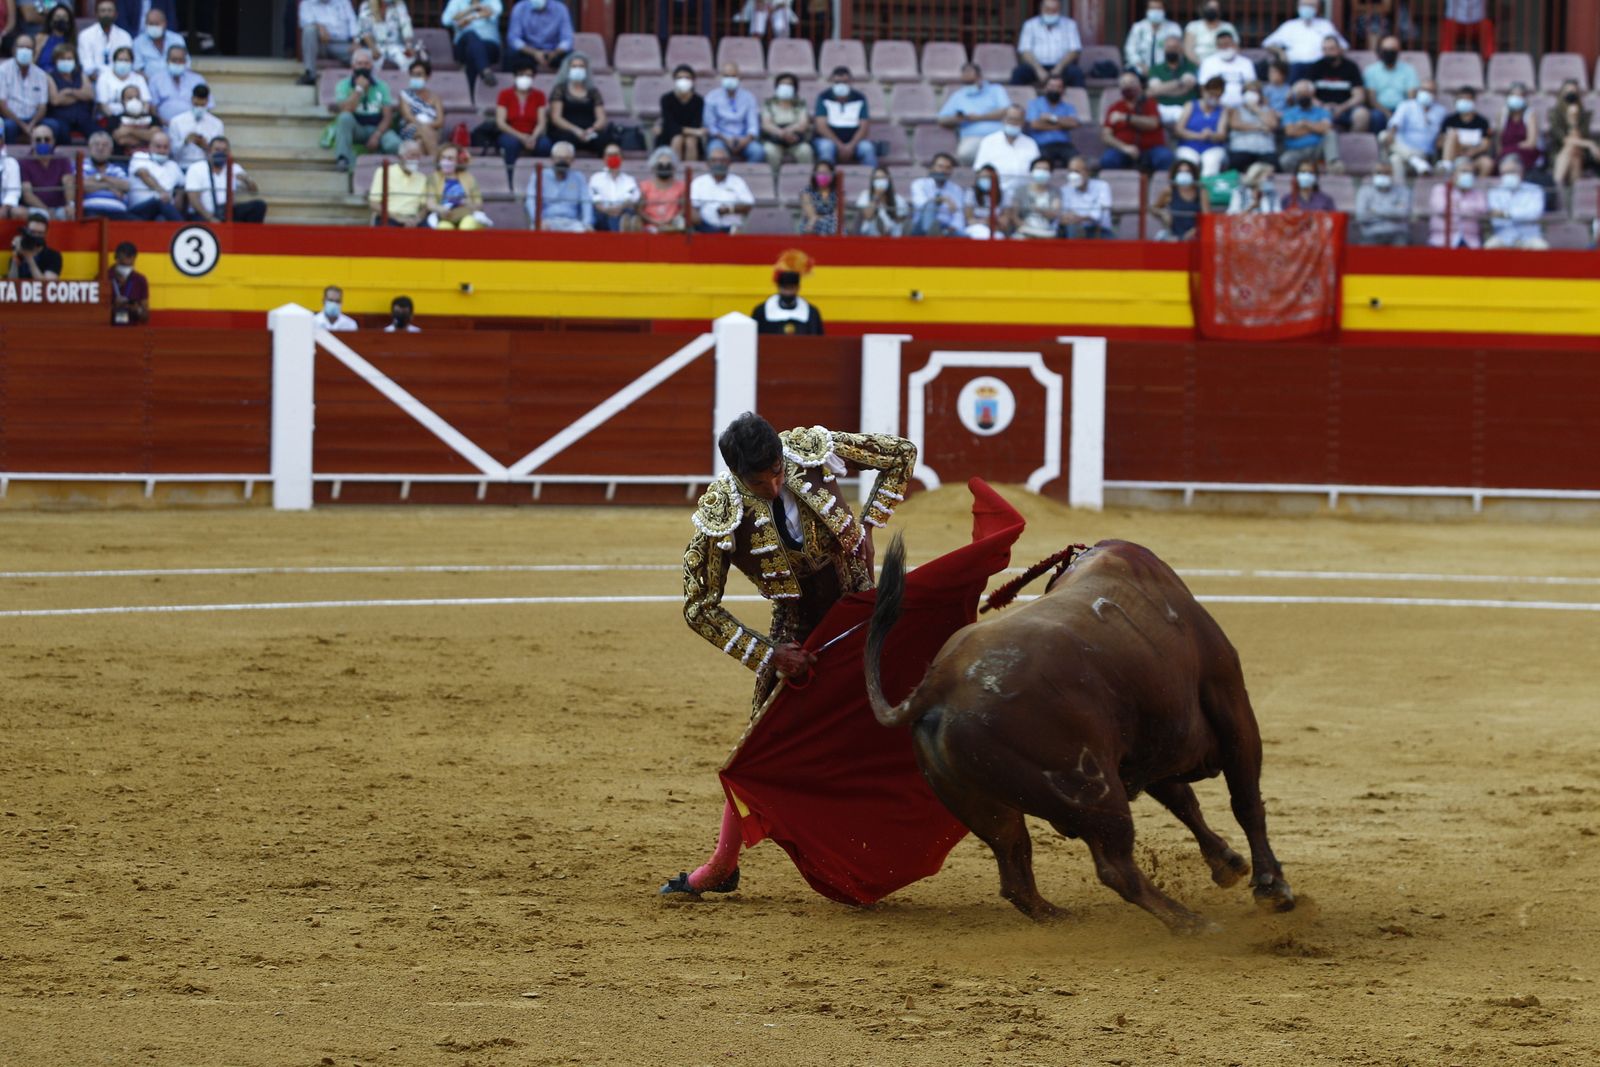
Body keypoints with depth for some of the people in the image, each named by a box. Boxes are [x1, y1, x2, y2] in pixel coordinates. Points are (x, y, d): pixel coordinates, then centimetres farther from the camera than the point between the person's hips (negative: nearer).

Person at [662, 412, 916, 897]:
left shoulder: (813, 448, -21)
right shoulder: (721, 516, -25)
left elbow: (901, 454, -4)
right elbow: (699, 608, -17)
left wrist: (868, 527, -11)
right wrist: (769, 654, -21)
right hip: (796, 630, -1)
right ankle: (722, 867, 13)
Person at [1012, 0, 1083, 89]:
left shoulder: (1069, 24, 9)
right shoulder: (1030, 25, 9)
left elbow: (1075, 50, 0)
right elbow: (1025, 51, -1)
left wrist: (1059, 68, -18)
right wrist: (1039, 69, -19)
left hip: (1061, 66, 0)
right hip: (1036, 67, 0)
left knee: (1077, 72, -33)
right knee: (1018, 73, -31)